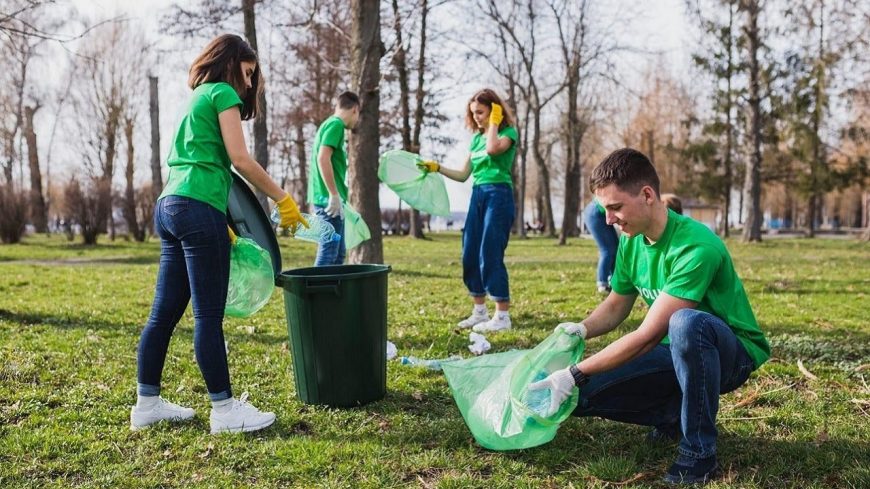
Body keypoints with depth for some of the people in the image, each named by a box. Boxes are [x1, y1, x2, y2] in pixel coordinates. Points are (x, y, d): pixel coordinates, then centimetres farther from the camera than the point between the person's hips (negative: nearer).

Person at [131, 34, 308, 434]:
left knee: (165, 311, 11)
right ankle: (225, 410, 1)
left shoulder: (196, 99, 26)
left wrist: (219, 225, 27)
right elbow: (240, 159, -11)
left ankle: (147, 403, 19)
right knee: (208, 315, -6)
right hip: (198, 209, -9)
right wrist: (283, 199, -4)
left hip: (169, 206, 9)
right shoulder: (223, 93, 0)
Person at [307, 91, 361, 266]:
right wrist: (334, 195, -21)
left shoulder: (330, 124, 20)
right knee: (328, 253, -9)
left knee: (338, 254, 14)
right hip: (329, 199, -10)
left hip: (328, 199, 10)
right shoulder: (336, 124, -9)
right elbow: (323, 158, -21)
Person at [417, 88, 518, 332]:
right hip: (477, 196, 8)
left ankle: (502, 316, -5)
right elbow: (463, 175, 17)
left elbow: (493, 149, -26)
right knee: (470, 256, 6)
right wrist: (436, 168, 6)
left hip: (498, 195, -7)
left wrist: (494, 122, -10)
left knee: (490, 255, -11)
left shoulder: (508, 132, -2)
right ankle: (480, 312, 17)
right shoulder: (476, 137, 16)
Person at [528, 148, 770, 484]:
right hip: (678, 352, 7)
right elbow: (616, 306, 10)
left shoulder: (696, 246, -29)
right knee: (582, 395, -10)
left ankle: (699, 453, -23)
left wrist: (576, 374, -29)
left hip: (732, 353, -6)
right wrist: (581, 329, -12)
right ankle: (674, 416, 11)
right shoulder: (631, 241, -5)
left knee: (685, 322, -41)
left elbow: (648, 335, -30)